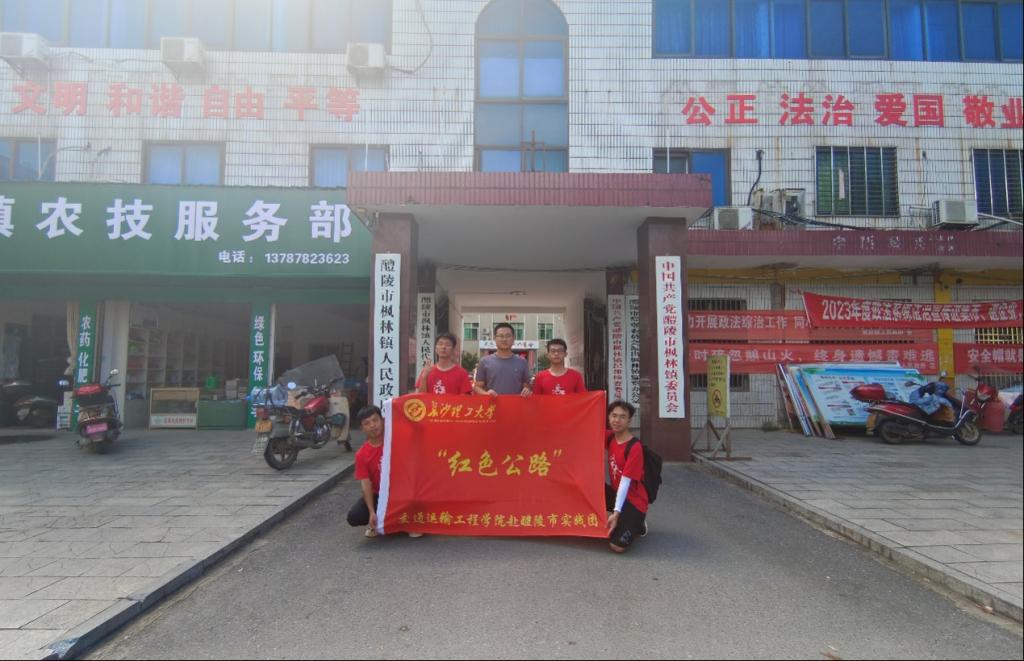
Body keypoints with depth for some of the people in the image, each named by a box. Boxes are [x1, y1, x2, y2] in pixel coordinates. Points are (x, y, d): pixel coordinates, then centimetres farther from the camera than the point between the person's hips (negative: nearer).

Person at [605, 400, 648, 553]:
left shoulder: (635, 447, -23)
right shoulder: (610, 437, -2)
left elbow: (625, 482, -25)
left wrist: (616, 512, -27)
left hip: (633, 500, -7)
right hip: (616, 492, 7)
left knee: (617, 546, -20)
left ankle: (637, 523, 10)